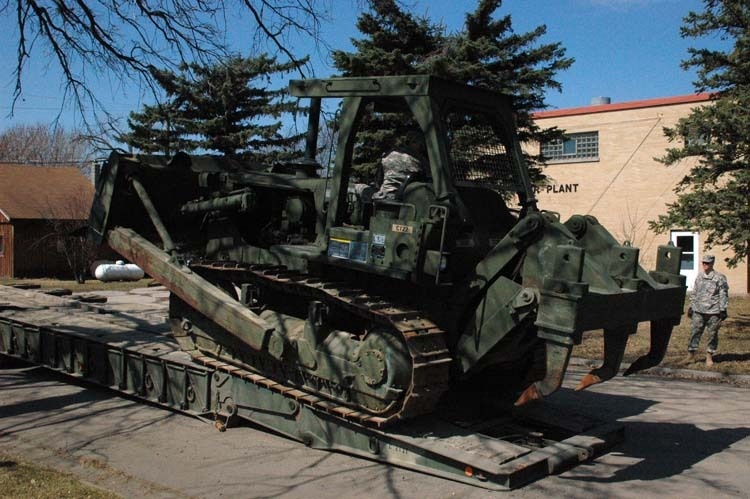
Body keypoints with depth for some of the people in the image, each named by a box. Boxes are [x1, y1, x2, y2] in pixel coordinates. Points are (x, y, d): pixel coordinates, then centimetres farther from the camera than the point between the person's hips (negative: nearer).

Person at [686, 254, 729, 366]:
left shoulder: (719, 278, -4)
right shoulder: (699, 276, 11)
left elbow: (723, 296, -4)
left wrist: (723, 310, -8)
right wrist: (691, 307, 16)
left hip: (713, 312, -3)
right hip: (698, 311, 4)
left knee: (712, 334, 4)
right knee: (694, 332, 2)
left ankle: (709, 357, 16)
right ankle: (691, 355, 10)